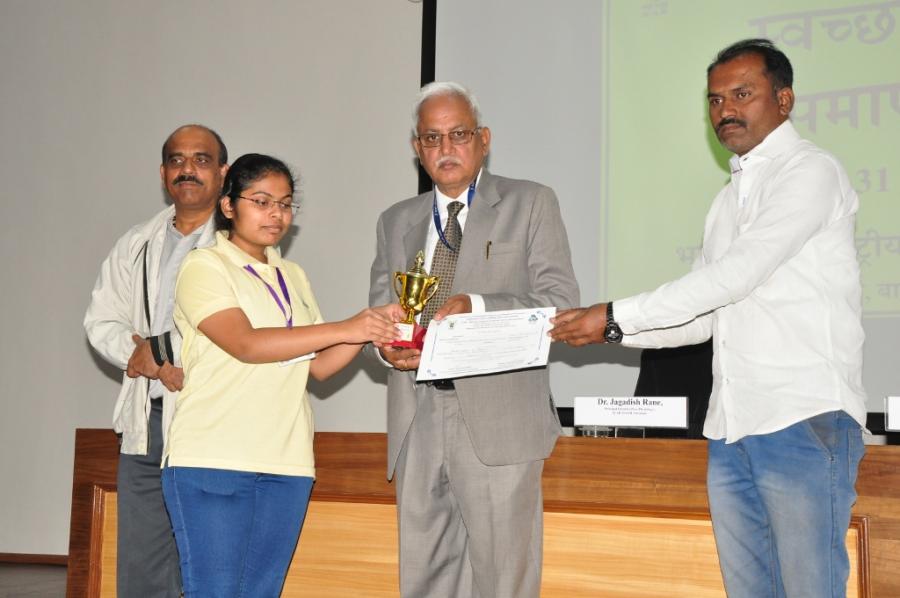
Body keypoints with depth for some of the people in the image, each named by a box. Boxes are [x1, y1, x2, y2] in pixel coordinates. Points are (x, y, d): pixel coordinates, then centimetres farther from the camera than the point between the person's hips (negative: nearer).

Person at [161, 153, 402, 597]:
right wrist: (344, 329, -19)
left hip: (285, 463, 6)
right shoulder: (204, 267, -2)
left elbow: (319, 365, 12)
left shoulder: (293, 277, 19)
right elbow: (246, 344, -16)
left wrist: (372, 327, -5)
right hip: (211, 460, -6)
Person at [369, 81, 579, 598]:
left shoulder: (531, 203, 6)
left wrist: (478, 307, -18)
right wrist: (386, 344, -5)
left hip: (498, 424, -4)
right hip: (417, 429, 4)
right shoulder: (396, 222, 19)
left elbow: (560, 302, -2)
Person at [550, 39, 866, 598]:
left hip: (805, 421, -8)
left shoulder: (811, 171, -4)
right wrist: (610, 331, 3)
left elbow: (736, 276, -14)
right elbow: (704, 317, 19)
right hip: (732, 428, 8)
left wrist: (616, 315, -12)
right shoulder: (729, 198, 22)